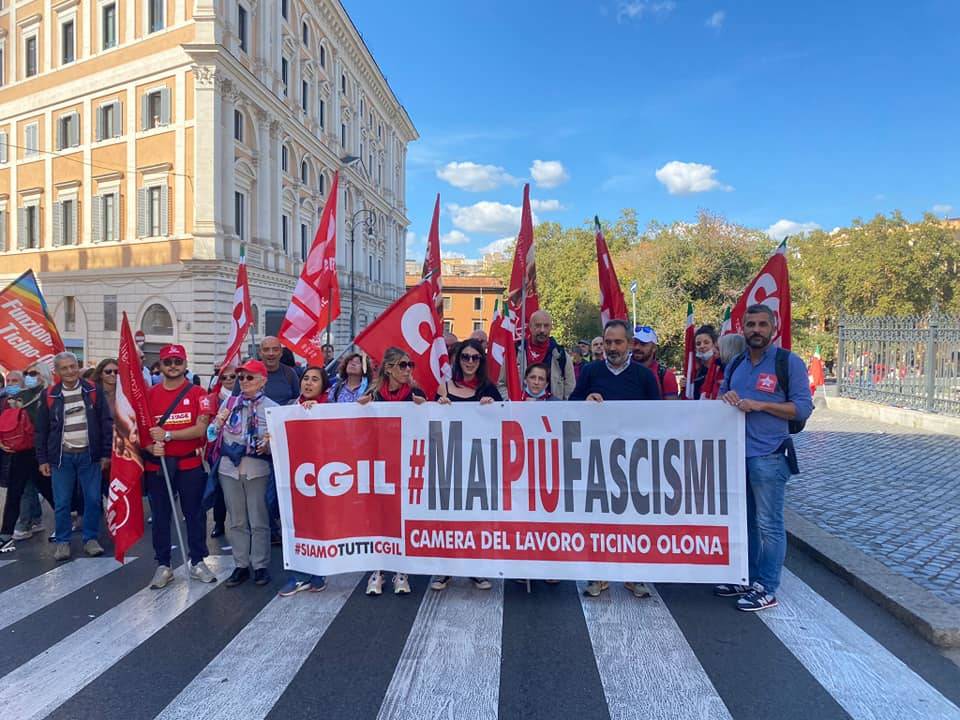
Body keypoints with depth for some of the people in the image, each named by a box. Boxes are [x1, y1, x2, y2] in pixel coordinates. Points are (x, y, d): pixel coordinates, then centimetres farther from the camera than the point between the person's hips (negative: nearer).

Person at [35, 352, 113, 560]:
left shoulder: (93, 391, 0)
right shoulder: (49, 395, 2)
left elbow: (107, 422, 1)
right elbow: (41, 430, 6)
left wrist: (106, 453, -3)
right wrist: (42, 459, 3)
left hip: (89, 455, 0)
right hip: (62, 456, 1)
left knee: (93, 500, 3)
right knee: (61, 502, 5)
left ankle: (90, 539, 17)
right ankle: (63, 541, 20)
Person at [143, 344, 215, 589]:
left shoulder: (197, 393, -2)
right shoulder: (149, 394, 5)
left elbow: (201, 429, -11)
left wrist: (167, 435, -17)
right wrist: (150, 446, -14)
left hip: (190, 464, -2)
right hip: (157, 464, 2)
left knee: (194, 513, 7)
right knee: (160, 516, 10)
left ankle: (198, 562, 21)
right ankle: (163, 566, 23)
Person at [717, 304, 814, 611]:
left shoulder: (789, 362, -7)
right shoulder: (736, 363, 12)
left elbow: (803, 408, -11)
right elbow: (721, 392, 22)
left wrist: (760, 405, -20)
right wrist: (726, 396, -2)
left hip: (768, 457, -7)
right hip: (736, 453, 7)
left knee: (768, 525, 2)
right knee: (745, 521, 17)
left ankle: (766, 589, 14)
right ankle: (746, 578, 31)